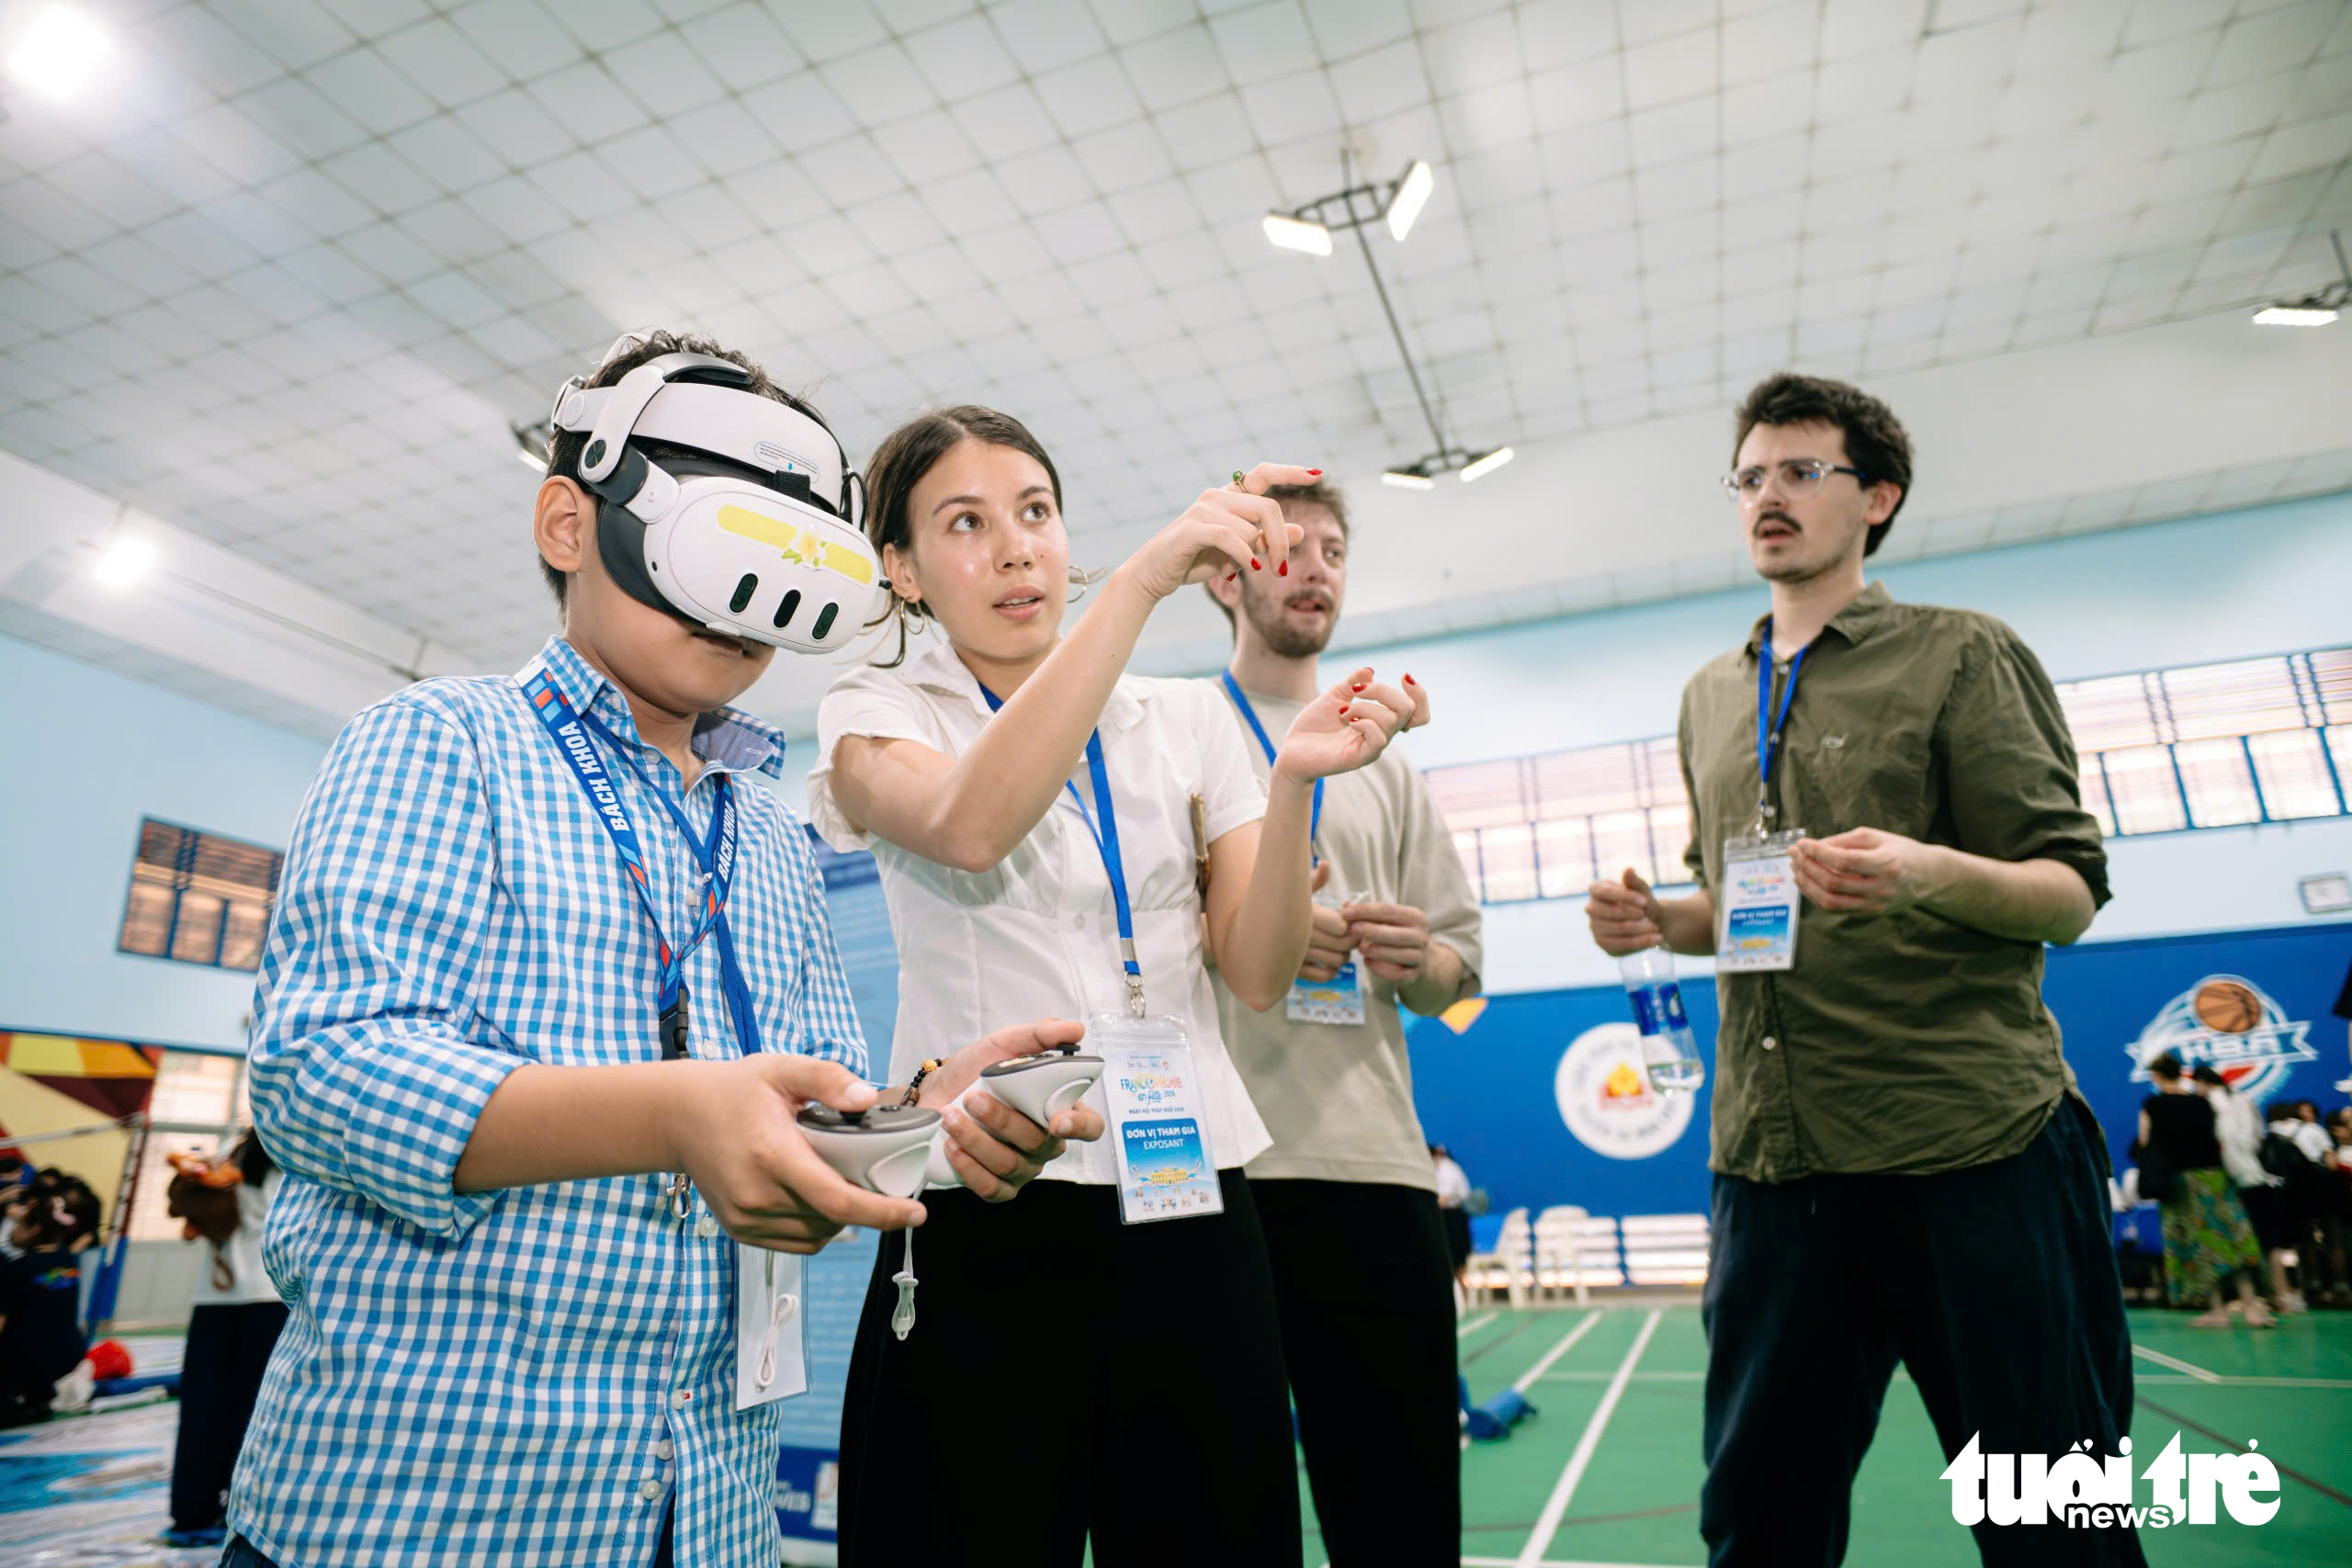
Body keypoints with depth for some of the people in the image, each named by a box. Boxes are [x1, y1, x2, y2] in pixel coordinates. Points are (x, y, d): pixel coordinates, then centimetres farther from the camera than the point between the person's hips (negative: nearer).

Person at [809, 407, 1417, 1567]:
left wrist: (1294, 779, -16)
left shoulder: (1187, 719, 8)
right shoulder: (875, 716, 2)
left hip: (1188, 1207, 3)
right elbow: (971, 827, -23)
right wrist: (1142, 578, -26)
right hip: (983, 1218, -2)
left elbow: (1257, 971, 0)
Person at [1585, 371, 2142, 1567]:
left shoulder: (1961, 656, 2)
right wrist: (1658, 919, 3)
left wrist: (1931, 873, -24)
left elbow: (2071, 894, -3)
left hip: (1977, 1145, -4)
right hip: (1773, 1158, 5)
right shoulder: (1711, 698, 17)